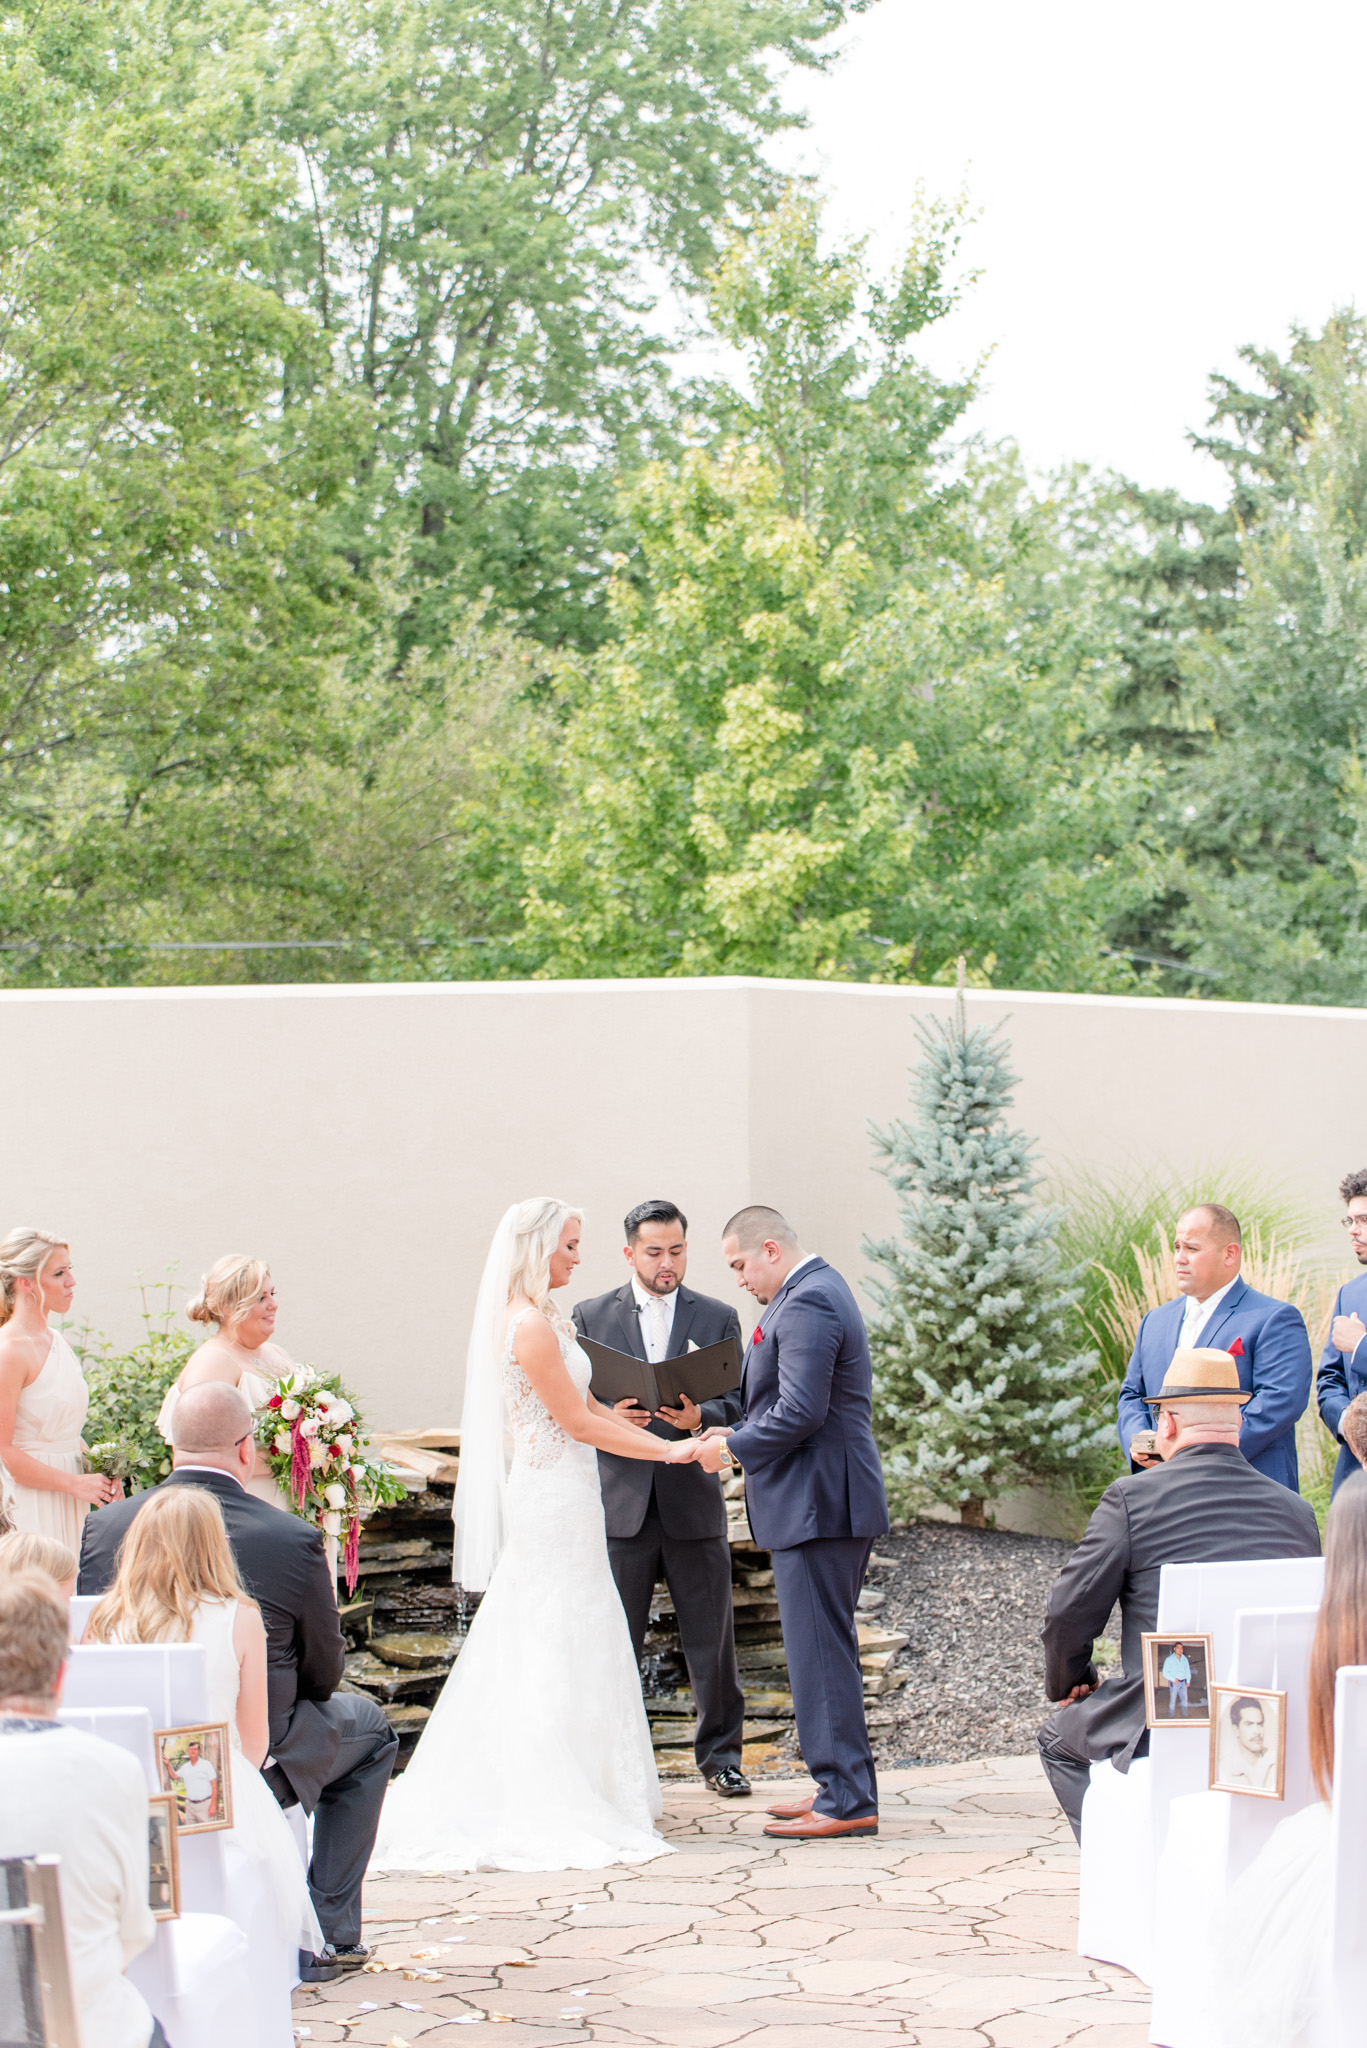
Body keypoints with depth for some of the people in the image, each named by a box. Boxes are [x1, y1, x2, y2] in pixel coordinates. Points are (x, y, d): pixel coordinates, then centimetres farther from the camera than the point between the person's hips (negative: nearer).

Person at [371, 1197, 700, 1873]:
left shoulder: (539, 1320, 14)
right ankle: (554, 1812, 1)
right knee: (560, 1650, -4)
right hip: (555, 1496, -10)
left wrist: (667, 1440, 11)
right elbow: (577, 1422, -17)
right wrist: (667, 1451, -11)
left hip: (548, 1496, 10)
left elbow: (587, 1405, 16)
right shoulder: (531, 1324, -17)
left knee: (532, 1652, 13)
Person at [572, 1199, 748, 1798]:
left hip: (694, 1501, 0)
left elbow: (736, 1401, 3)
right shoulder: (592, 1316, 7)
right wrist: (612, 1416, -15)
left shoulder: (718, 1317, 8)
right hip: (621, 1501, 0)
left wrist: (700, 1416, -18)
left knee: (712, 1640, 5)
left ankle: (720, 1754, 17)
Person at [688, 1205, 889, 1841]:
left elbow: (800, 1413, -23)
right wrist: (737, 1436, 12)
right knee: (827, 1649, 15)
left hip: (817, 1503, -11)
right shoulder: (819, 1290, 18)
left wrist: (731, 1447, -10)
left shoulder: (806, 1303, -16)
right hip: (826, 1501, 11)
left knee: (820, 1651, -7)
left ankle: (847, 1801, -5)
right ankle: (843, 1787, 21)